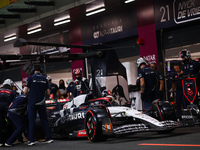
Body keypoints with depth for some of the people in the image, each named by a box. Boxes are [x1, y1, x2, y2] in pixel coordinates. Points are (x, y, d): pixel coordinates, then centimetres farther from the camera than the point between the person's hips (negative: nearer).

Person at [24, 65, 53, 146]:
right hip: (41, 102, 3)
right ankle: (48, 138, 8)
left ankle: (31, 140, -3)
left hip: (32, 102, -3)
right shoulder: (44, 79, 7)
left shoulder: (30, 78, -3)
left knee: (32, 121, 0)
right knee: (44, 120, 10)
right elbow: (48, 93, 6)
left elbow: (25, 91, -5)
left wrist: (26, 93, 17)